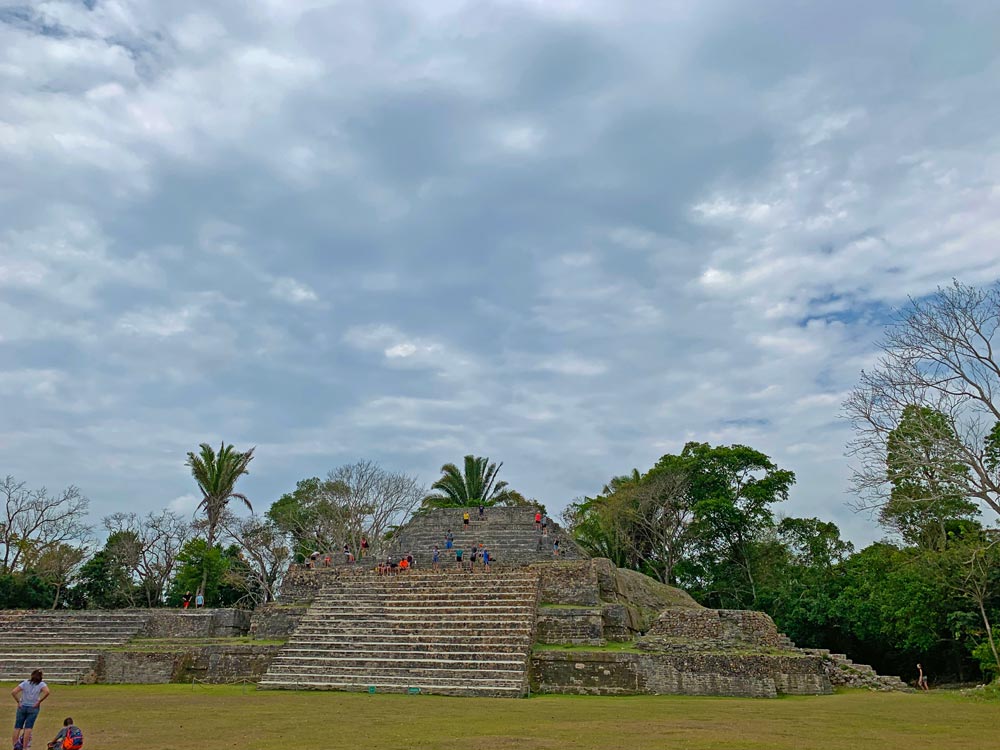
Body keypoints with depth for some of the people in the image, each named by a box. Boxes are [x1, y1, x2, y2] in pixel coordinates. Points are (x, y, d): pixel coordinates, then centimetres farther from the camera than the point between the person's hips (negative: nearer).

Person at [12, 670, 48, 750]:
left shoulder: (25, 683, 1)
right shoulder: (41, 684, -3)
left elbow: (13, 692, -8)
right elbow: (47, 692, -21)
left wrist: (18, 702, 0)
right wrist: (39, 701, -8)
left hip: (22, 707, 1)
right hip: (33, 708, -1)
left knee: (17, 727, 10)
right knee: (28, 728, 2)